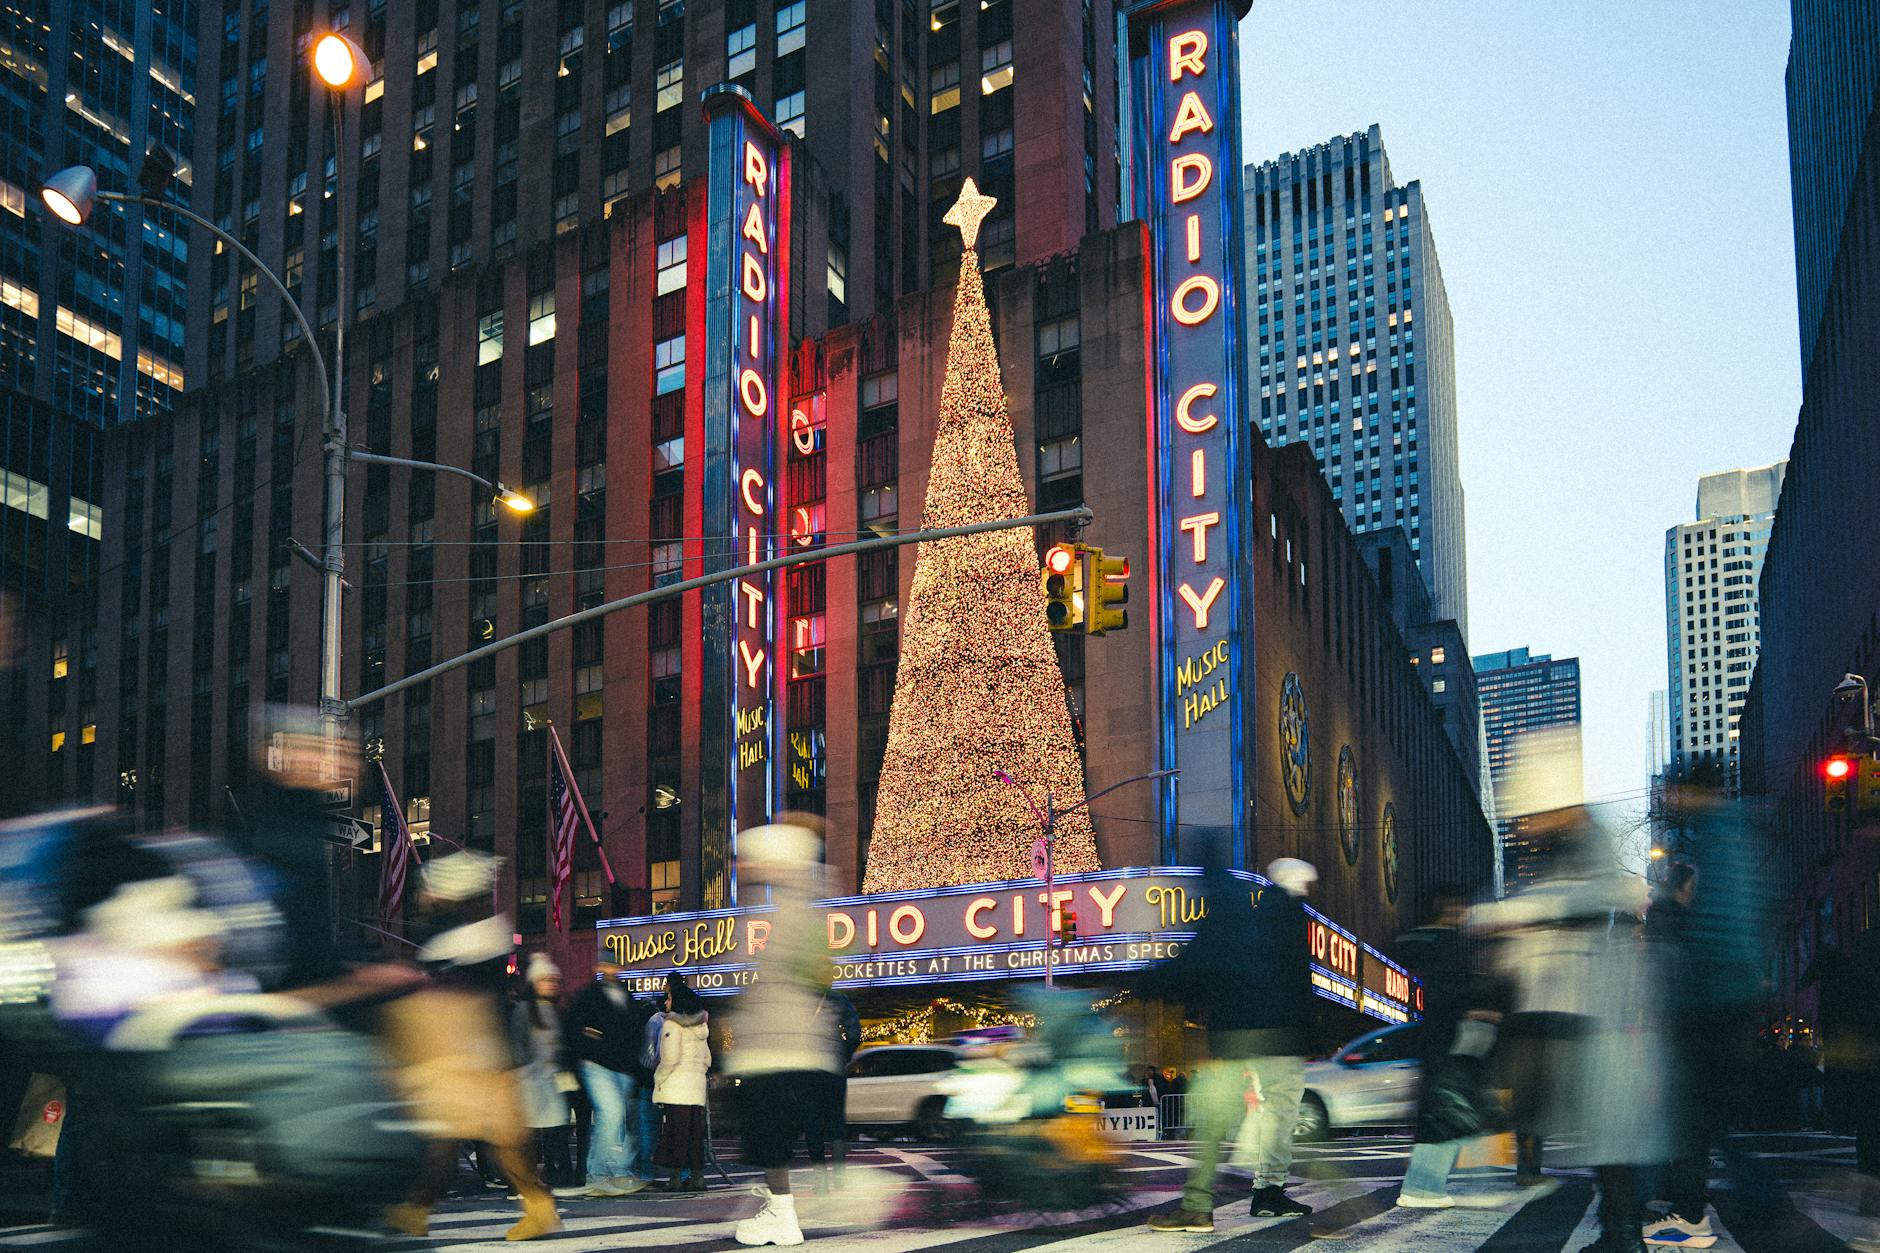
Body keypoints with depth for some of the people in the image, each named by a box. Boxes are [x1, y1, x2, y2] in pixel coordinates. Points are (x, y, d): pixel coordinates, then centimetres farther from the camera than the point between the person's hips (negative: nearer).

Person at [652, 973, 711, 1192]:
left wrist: (659, 1079, -6)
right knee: (695, 1134, 9)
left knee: (675, 1133, -4)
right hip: (697, 1087, 7)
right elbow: (707, 1059, 16)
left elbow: (670, 1058, -17)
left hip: (675, 1087, -7)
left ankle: (676, 1177, -7)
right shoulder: (701, 1026, 15)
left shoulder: (671, 1024, -9)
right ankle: (697, 1176, 9)